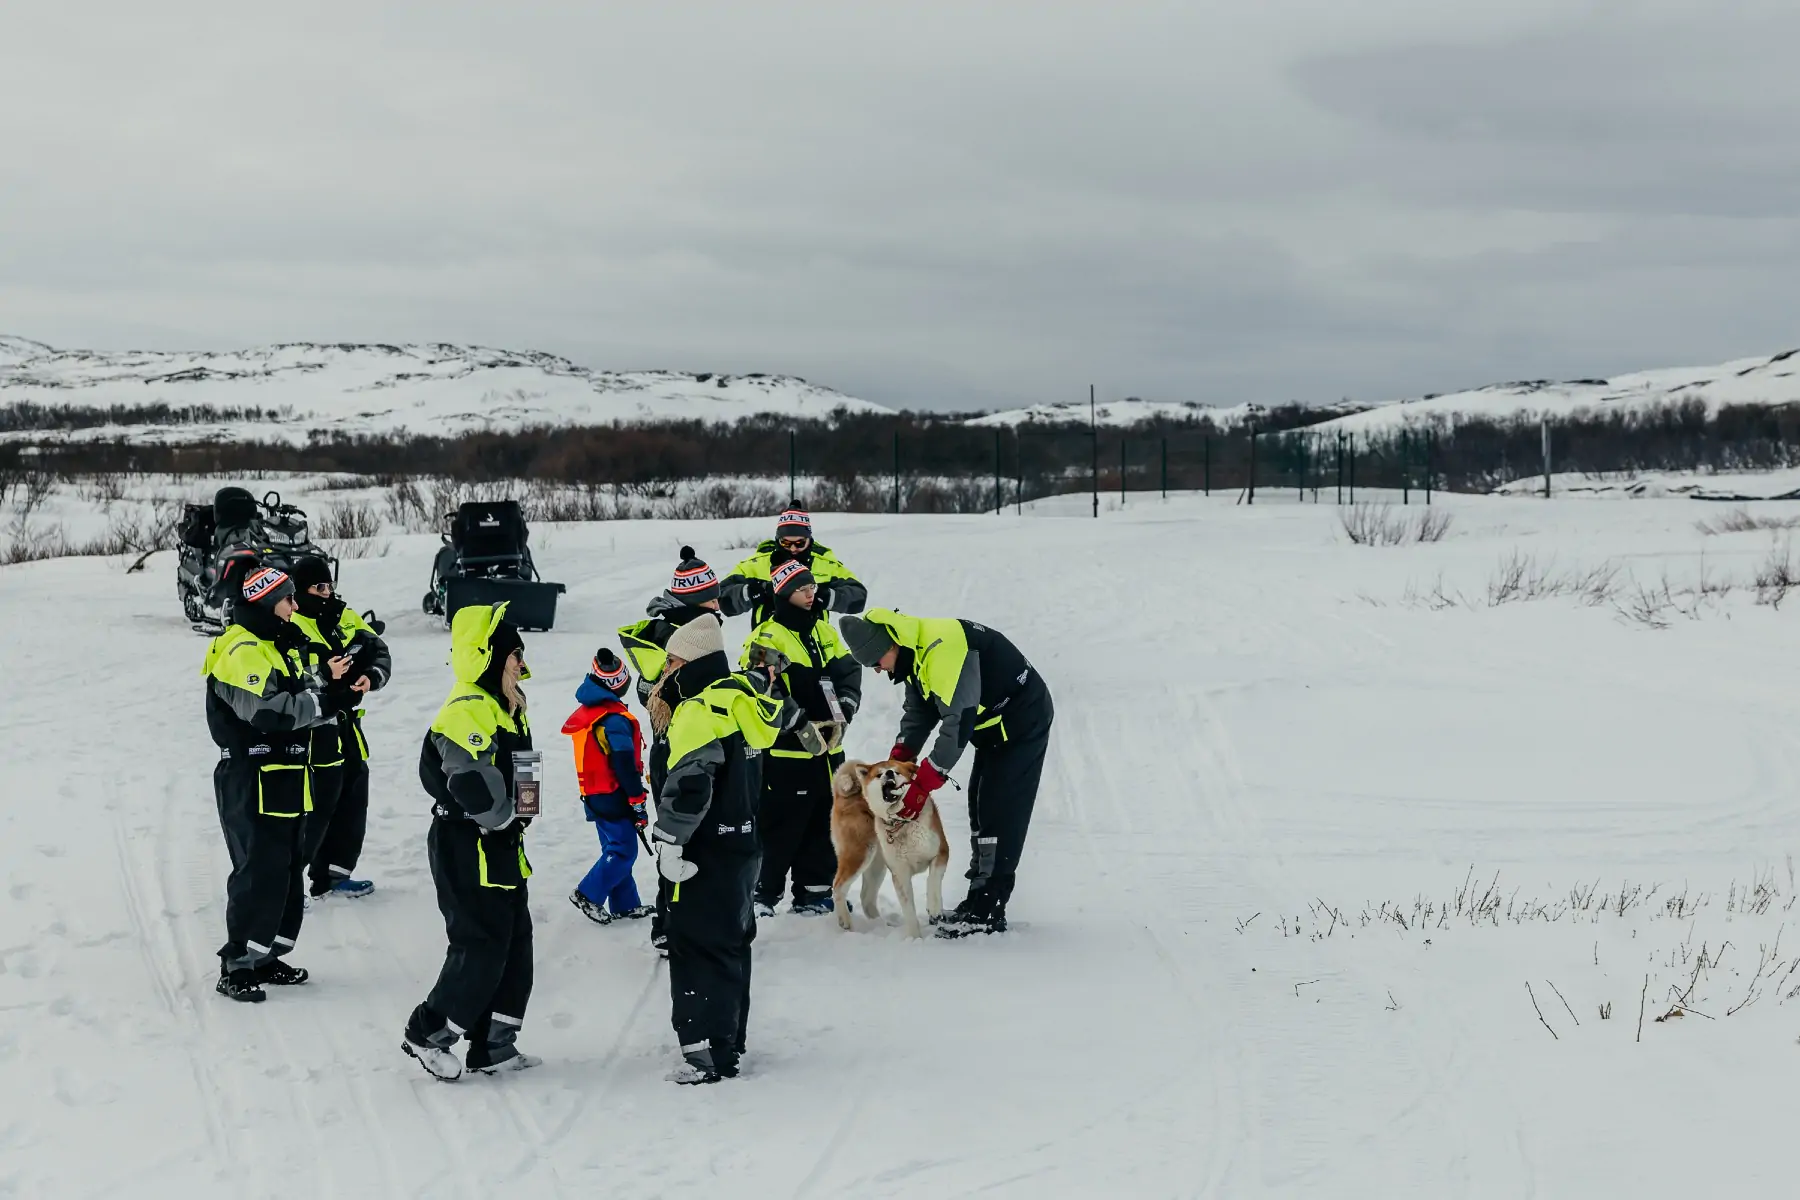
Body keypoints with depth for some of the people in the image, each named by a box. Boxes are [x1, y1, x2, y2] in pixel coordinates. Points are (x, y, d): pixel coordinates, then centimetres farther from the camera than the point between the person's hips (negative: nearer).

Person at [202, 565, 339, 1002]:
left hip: (286, 781, 10)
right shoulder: (243, 651, -16)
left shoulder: (281, 646, 17)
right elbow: (266, 710, -28)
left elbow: (300, 696, 18)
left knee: (288, 869, 14)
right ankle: (237, 967, -4)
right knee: (260, 873, -10)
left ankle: (265, 957, 24)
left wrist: (329, 684, -2)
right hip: (252, 782, -10)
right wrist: (324, 701, -20)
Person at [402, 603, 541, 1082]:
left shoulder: (508, 708, 13)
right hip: (467, 849, -10)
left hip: (501, 848, 10)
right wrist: (505, 819, -14)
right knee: (480, 948, -6)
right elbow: (470, 781, -29)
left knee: (514, 945, 12)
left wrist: (514, 819, 11)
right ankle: (427, 1035, 9)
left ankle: (493, 1047, 19)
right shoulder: (468, 711, -20)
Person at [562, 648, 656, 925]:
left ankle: (626, 905, 20)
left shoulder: (585, 713, 9)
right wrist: (638, 803, -14)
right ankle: (588, 895, -6)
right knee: (624, 851, -3)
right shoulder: (616, 718, -20)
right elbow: (625, 765, -21)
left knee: (616, 849, 15)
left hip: (595, 796, 9)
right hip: (614, 798, -9)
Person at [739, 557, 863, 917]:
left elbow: (849, 672, 11)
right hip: (786, 752, -7)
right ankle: (762, 893, 5)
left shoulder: (824, 631, 12)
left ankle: (814, 891, 23)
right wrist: (802, 728, -22)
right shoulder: (766, 638, -11)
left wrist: (842, 711, -6)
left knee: (824, 822, 13)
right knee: (781, 827, -5)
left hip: (827, 749, 7)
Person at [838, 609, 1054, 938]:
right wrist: (897, 761, -5)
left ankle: (988, 913, -10)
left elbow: (958, 720, -31)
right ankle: (980, 899, 20)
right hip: (994, 727, 10)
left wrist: (923, 783, -27)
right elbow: (919, 712, 9)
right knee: (980, 807, 13)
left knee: (999, 812, -11)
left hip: (1022, 723, -10)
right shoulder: (912, 653, 1)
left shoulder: (942, 648, -31)